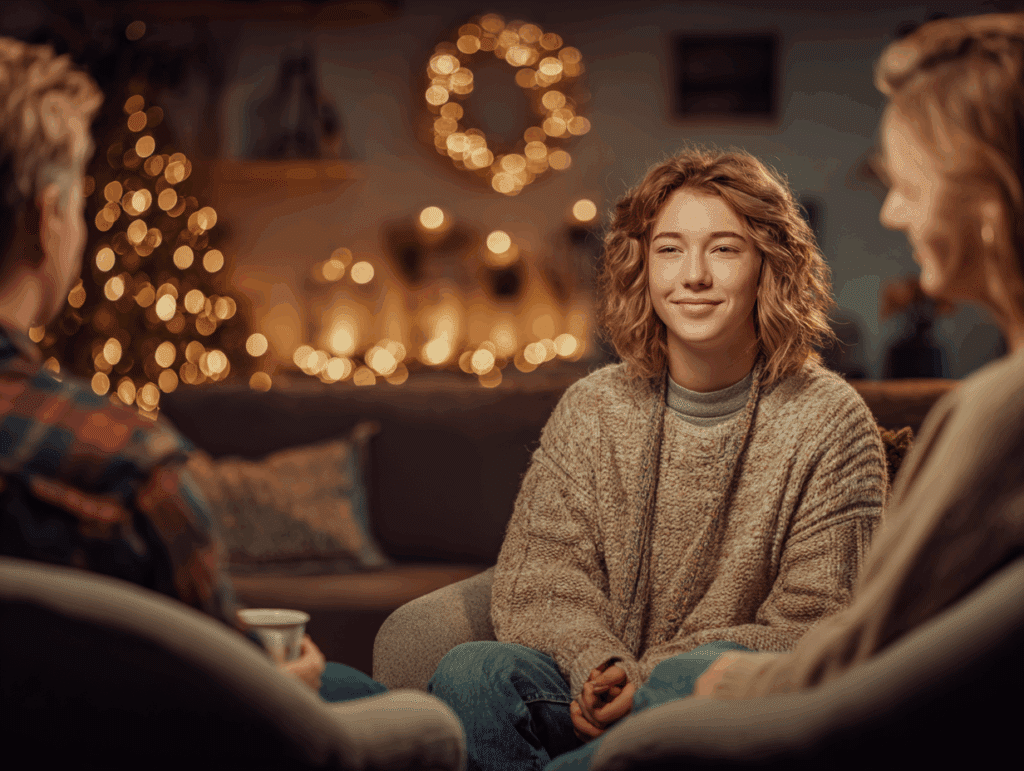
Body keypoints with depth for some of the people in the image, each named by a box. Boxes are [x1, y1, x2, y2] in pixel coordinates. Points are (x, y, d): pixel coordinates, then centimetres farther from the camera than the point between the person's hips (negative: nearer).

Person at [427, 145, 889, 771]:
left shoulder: (829, 421, 0)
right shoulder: (591, 412, 10)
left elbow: (815, 626, -5)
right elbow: (537, 585, 6)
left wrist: (649, 679, -17)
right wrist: (597, 666, -18)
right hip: (600, 702, 3)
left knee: (694, 679, -37)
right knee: (472, 669, -26)